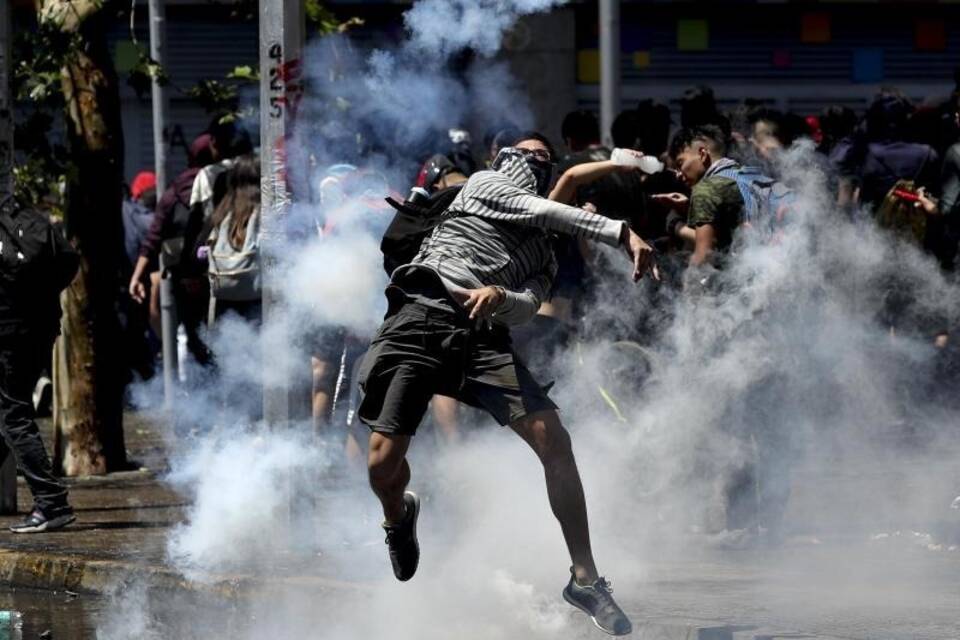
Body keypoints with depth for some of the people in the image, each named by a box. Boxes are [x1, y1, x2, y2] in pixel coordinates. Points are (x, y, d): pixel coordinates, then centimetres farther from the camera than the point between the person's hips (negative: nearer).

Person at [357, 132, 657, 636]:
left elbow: (528, 306, 7)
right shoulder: (484, 184, 20)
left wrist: (500, 297, -18)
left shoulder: (543, 257, 28)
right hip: (422, 315, -4)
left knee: (554, 442, -15)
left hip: (485, 335, 4)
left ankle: (585, 578, -7)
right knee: (383, 464, -12)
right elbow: (540, 210, 2)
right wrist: (623, 234, -5)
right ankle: (399, 518, 26)